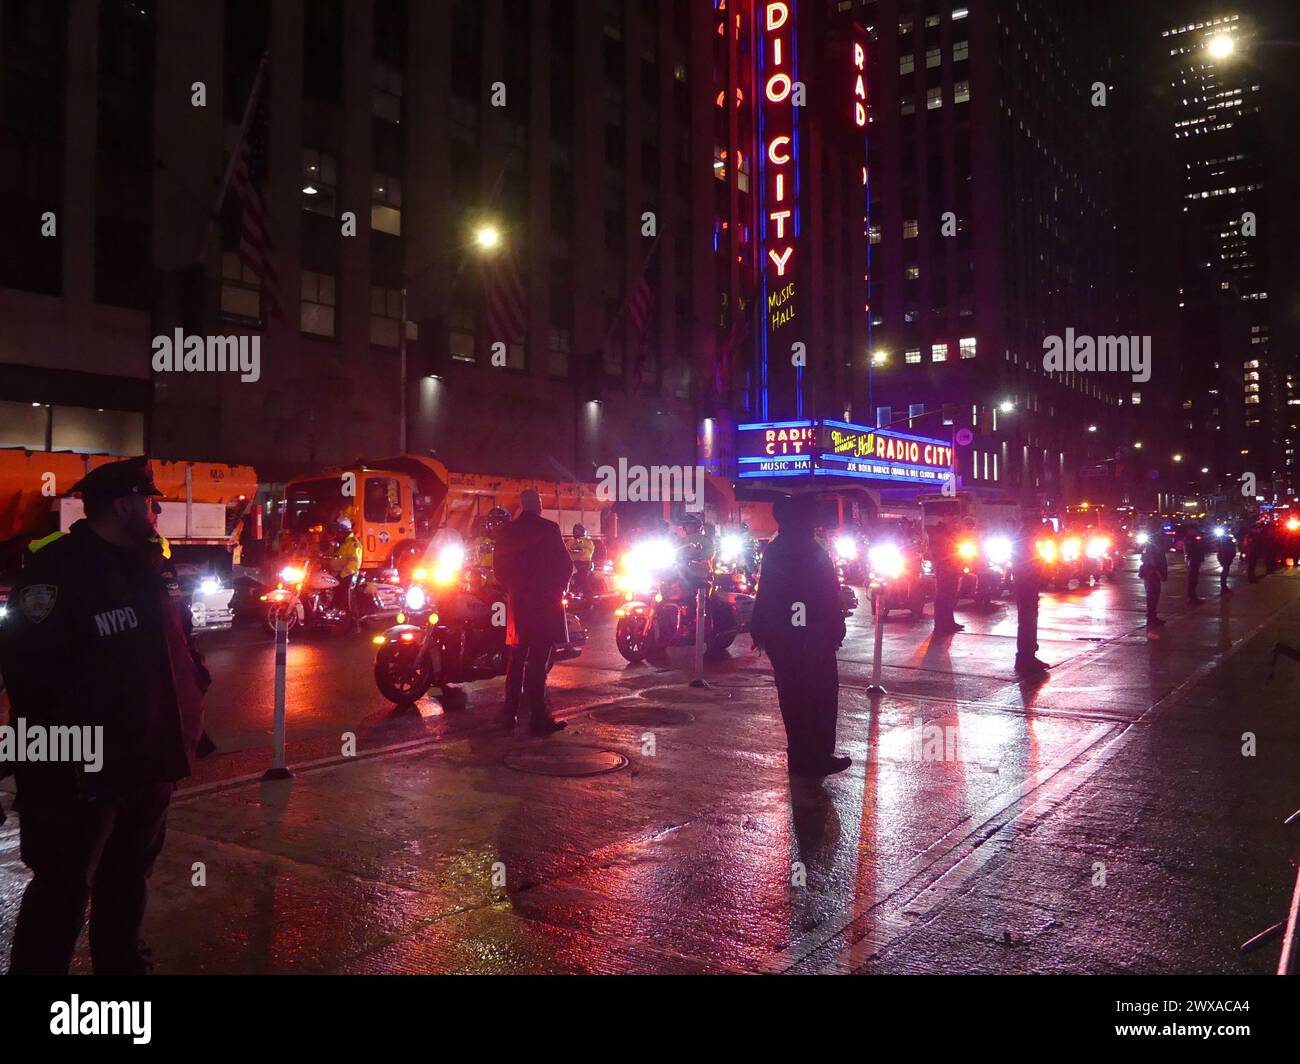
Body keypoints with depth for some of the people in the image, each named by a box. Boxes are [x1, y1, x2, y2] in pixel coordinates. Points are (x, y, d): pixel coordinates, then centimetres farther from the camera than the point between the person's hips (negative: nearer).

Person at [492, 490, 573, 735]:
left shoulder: (505, 532, 4)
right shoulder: (549, 529, -10)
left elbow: (500, 569, 8)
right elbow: (565, 565, -8)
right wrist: (559, 588, 8)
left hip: (517, 602, 5)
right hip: (545, 603, -5)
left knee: (517, 658, 15)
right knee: (538, 660, -5)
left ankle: (509, 713, 21)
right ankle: (538, 717, -4)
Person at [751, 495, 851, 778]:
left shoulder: (774, 550, 8)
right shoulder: (810, 551, -14)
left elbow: (765, 594, 11)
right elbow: (828, 596, -15)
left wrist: (760, 631, 15)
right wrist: (835, 630, -9)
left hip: (780, 637, 7)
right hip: (811, 637, -7)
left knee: (792, 694, 14)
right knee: (821, 695, 3)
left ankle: (799, 755, 23)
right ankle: (818, 756, 6)